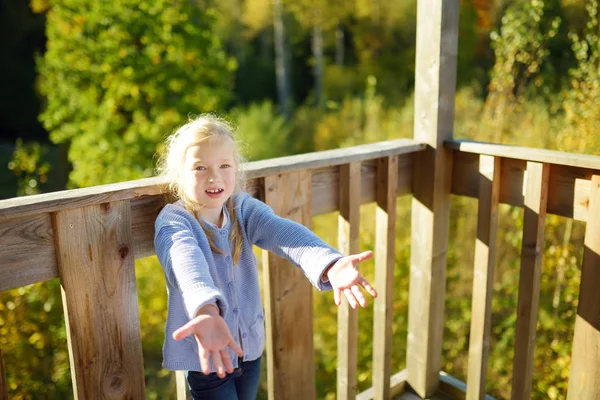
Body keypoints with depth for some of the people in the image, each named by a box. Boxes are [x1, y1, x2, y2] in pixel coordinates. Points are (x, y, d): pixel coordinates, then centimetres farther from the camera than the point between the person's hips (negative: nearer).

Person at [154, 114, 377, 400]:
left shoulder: (243, 208, -8)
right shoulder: (172, 222, -19)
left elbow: (284, 233, -27)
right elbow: (187, 264, -41)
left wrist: (329, 265, -48)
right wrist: (206, 312, -63)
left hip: (250, 346, 4)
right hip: (206, 354, -4)